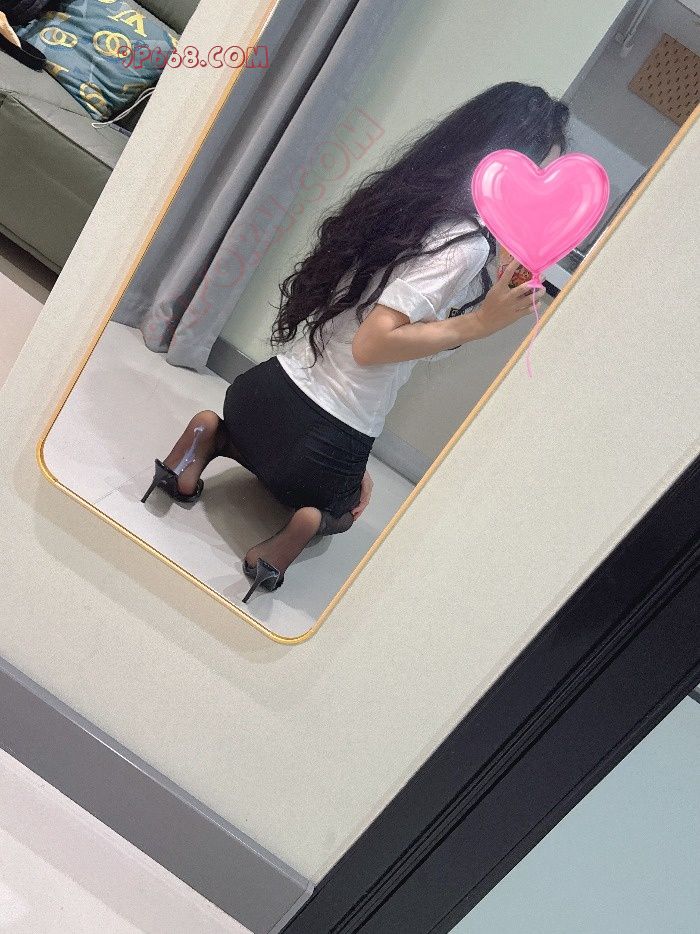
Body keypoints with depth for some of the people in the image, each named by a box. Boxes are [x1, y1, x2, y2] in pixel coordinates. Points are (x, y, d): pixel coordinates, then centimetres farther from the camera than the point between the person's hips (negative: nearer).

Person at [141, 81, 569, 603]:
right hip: (326, 443, -5)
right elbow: (372, 343, -24)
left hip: (269, 388, 6)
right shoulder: (466, 242, -19)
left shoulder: (406, 195, 7)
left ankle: (217, 436, 9)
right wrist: (478, 325, -18)